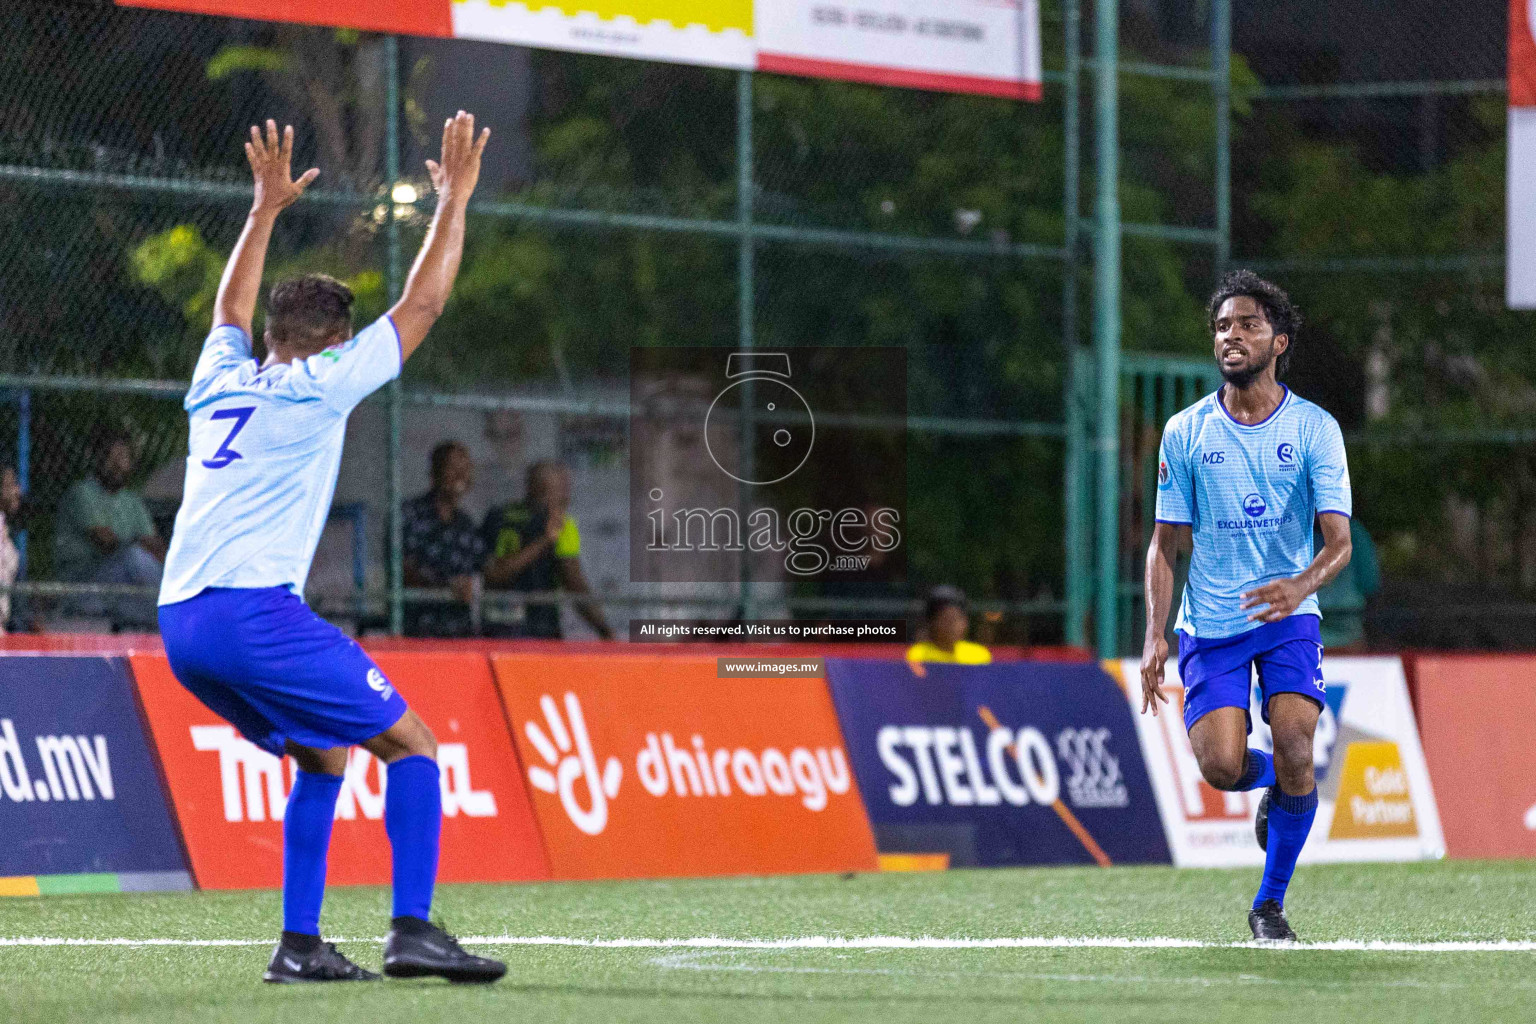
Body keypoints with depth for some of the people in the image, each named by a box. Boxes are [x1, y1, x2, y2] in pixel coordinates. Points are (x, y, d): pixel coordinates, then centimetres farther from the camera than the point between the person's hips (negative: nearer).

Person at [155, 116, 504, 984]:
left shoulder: (221, 380, 21)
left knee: (326, 756, 20)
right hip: (254, 611, -8)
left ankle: (300, 943, 10)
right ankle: (413, 930, -14)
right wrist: (454, 201, 17)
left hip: (181, 622, 8)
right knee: (411, 742, -1)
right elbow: (423, 304, 8)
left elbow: (232, 307, 43)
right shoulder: (321, 383, 4)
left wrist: (267, 207, 51)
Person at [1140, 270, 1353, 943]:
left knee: (1293, 749, -19)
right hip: (1210, 625, 1)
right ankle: (1278, 783, 23)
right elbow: (1165, 544, 6)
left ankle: (1270, 901, 2)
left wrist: (1301, 585, -32)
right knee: (1221, 767, -16)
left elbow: (1338, 540, -10)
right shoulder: (1185, 433, 1)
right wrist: (1155, 634, -6)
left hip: (1288, 617, -1)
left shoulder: (1314, 429, -3)